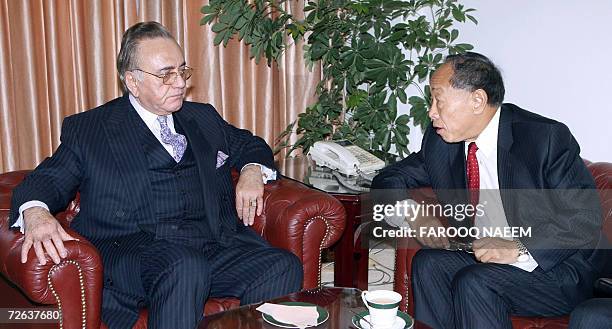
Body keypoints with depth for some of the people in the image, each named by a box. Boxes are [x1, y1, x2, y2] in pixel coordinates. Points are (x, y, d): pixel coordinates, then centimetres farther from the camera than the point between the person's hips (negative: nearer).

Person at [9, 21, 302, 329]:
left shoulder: (203, 118, 24)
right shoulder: (86, 128, 13)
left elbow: (250, 144, 36)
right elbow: (47, 180, 6)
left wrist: (252, 172, 12)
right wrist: (36, 214, -18)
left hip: (215, 242, 4)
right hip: (134, 251, -3)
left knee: (283, 267, -24)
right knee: (185, 266, -37)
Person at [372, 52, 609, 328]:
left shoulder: (547, 137, -16)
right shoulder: (439, 141, 0)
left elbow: (586, 217, -18)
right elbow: (388, 180, 8)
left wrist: (521, 250, -30)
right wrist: (415, 217, -12)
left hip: (554, 268, -5)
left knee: (474, 282, -29)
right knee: (427, 263, -20)